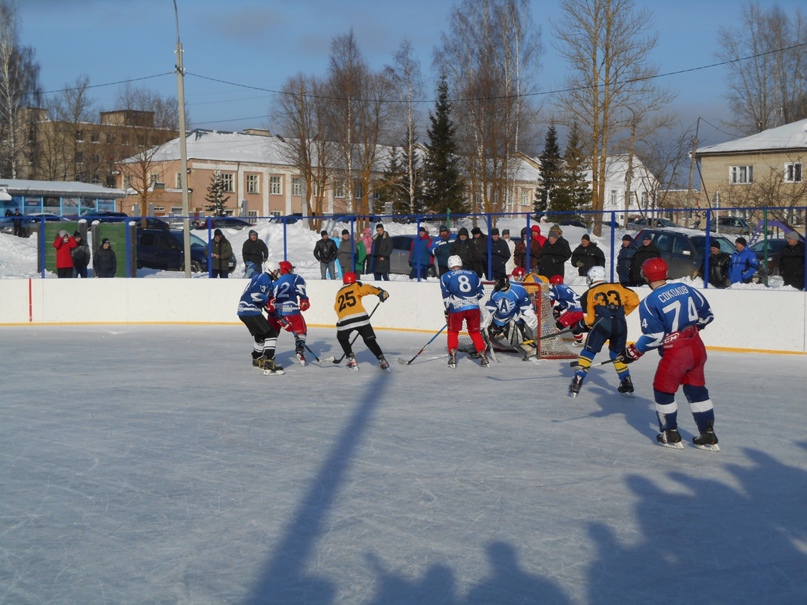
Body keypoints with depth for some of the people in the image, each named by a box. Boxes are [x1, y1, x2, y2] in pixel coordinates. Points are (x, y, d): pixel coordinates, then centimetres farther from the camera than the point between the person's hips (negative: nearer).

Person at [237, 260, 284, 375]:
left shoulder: (259, 277, 21)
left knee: (260, 335, 29)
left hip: (243, 311, 10)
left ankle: (257, 358, 48)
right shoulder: (265, 278, -10)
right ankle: (268, 365, -23)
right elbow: (256, 294, -22)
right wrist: (268, 301, -12)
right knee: (271, 334, -12)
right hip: (250, 310, -10)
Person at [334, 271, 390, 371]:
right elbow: (367, 288, -4)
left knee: (342, 338, 29)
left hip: (344, 321, 2)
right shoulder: (356, 286, 16)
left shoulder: (339, 293, 28)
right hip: (361, 318, -2)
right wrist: (380, 292, -11)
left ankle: (351, 360, 18)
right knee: (370, 340, 15)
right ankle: (382, 360, 7)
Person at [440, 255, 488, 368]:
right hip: (474, 308, 2)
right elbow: (481, 293, 15)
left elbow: (446, 298, 5)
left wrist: (447, 312, 18)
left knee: (453, 331, 18)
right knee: (475, 332, 18)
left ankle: (452, 356, 8)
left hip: (456, 308, -2)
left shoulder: (445, 277, 6)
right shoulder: (472, 274, 13)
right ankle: (483, 356, 10)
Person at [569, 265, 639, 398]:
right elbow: (634, 300, 14)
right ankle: (627, 385, 24)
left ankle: (577, 383, -1)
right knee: (618, 354, 23)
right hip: (620, 324, 3)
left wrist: (581, 325, 31)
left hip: (602, 323, -3)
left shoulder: (589, 294, 14)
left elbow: (588, 320, 9)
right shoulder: (618, 287, 20)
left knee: (588, 352, 8)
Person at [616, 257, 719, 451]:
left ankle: (671, 436, 21)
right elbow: (706, 315, 11)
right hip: (697, 348, 6)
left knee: (663, 391, 14)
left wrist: (634, 352, -4)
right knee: (696, 390, 18)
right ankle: (708, 437, 21)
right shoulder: (686, 288, 3)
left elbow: (653, 336, -16)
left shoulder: (649, 302, -13)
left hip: (674, 354, -6)